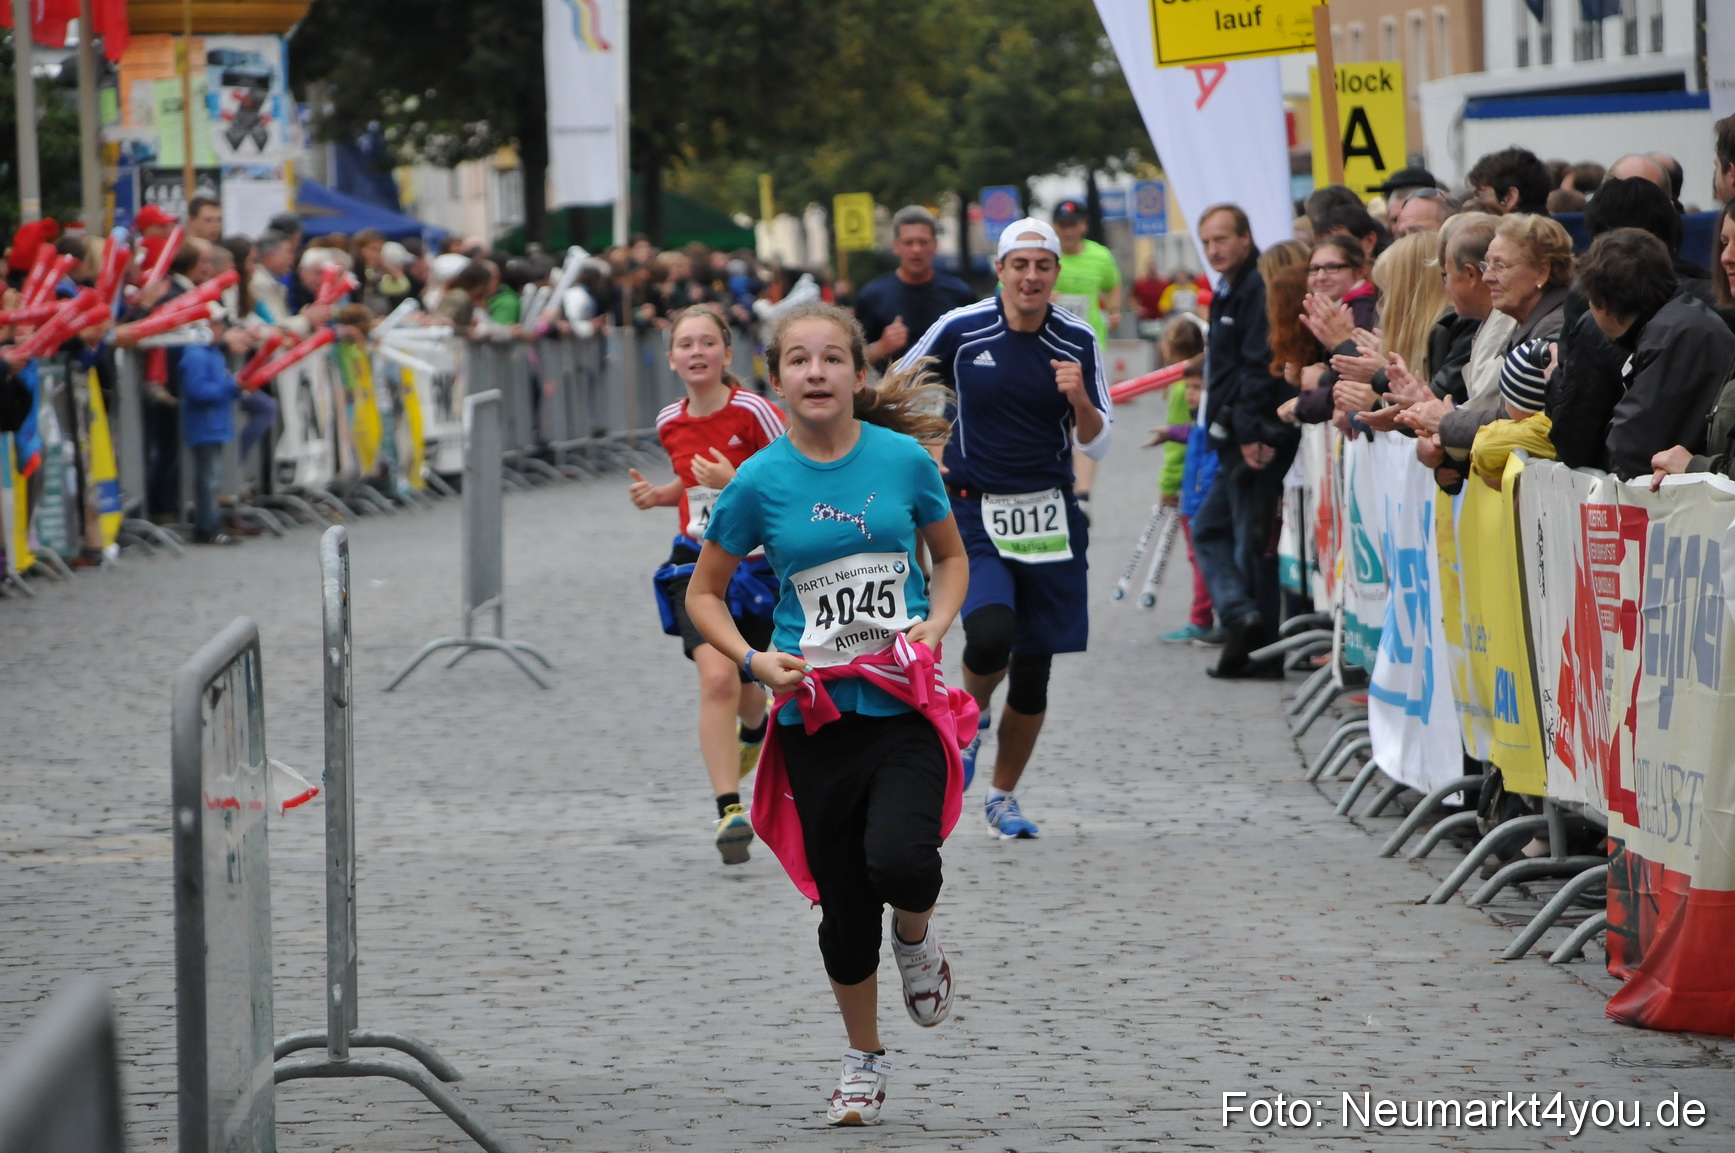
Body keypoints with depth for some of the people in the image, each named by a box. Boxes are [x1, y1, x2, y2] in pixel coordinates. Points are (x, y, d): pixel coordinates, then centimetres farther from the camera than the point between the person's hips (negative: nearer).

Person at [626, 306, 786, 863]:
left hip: (757, 563, -2)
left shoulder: (752, 411, -13)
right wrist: (658, 495, 4)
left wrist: (735, 482, -25)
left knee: (744, 689, 13)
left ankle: (754, 729, 53)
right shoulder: (670, 424, 3)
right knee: (717, 676, -19)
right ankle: (729, 811, -19)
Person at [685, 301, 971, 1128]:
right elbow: (703, 595, 7)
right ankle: (864, 1059, 28)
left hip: (905, 707, -1)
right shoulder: (761, 481, -3)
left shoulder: (903, 459, -2)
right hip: (816, 713, 1)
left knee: (898, 859, -25)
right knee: (843, 904, 6)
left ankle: (916, 936, 12)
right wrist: (755, 662, -9)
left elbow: (952, 558, 14)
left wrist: (934, 625, -5)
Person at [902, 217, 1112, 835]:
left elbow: (1097, 446, 0)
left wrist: (1080, 401, -19)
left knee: (1033, 673, 5)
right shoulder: (959, 330, -5)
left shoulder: (1078, 341, -1)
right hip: (975, 512, -2)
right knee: (991, 634, -26)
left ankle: (1003, 796, 25)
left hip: (1051, 517, 2)